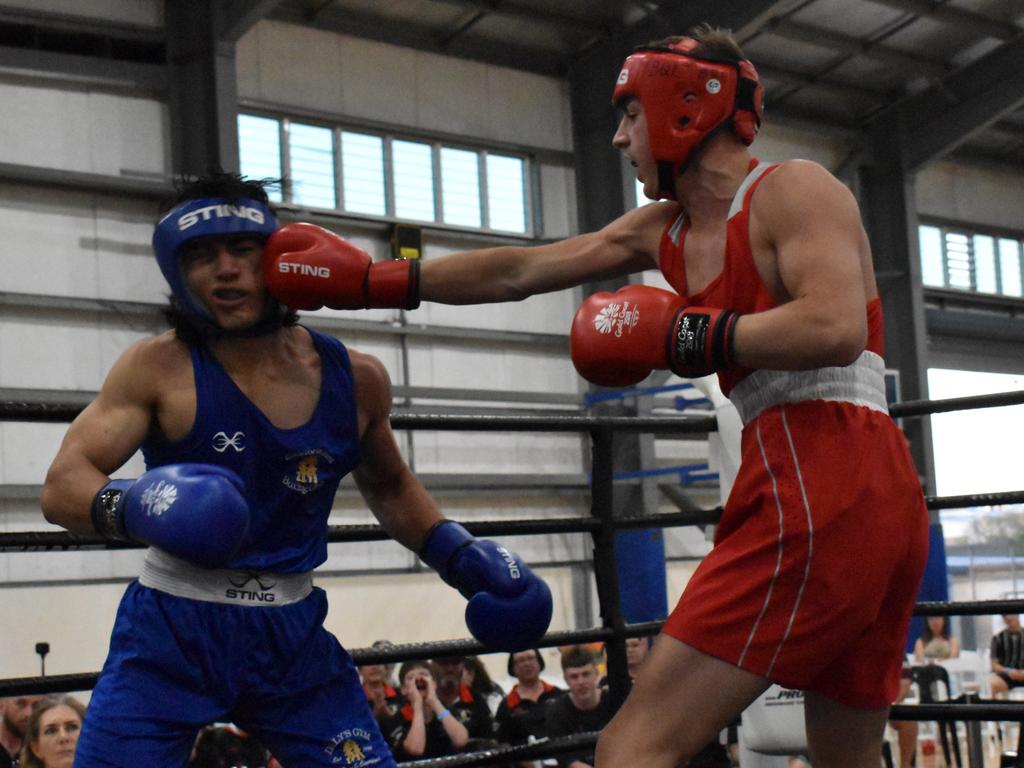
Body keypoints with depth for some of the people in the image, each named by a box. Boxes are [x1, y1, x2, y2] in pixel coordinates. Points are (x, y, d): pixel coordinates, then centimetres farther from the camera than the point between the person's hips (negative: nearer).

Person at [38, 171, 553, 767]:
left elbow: (389, 487, 19)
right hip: (174, 632, -2)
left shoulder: (356, 379, 0)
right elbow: (62, 486, -16)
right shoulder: (159, 368, -9)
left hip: (293, 634, 3)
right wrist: (132, 506, -37)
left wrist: (461, 556, 6)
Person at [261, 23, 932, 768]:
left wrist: (675, 334, -14)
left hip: (817, 486, -10)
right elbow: (517, 271, 25)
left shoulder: (791, 190, -3)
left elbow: (836, 329, -20)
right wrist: (372, 280, 27)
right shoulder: (662, 230, 21)